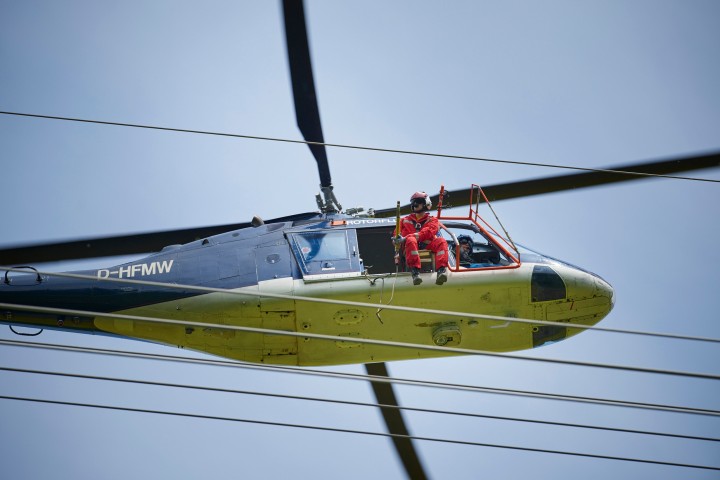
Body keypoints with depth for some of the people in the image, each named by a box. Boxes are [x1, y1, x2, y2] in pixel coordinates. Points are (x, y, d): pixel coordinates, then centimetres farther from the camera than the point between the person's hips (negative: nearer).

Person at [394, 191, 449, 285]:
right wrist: (398, 238, -11)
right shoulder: (405, 220, 30)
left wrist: (405, 238, -17)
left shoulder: (432, 220, 21)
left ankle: (442, 270, -51)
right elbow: (397, 233, 19)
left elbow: (428, 232, -1)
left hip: (428, 247, 0)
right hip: (412, 247, 0)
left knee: (441, 241, -30)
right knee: (411, 240, -36)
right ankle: (415, 272, -54)